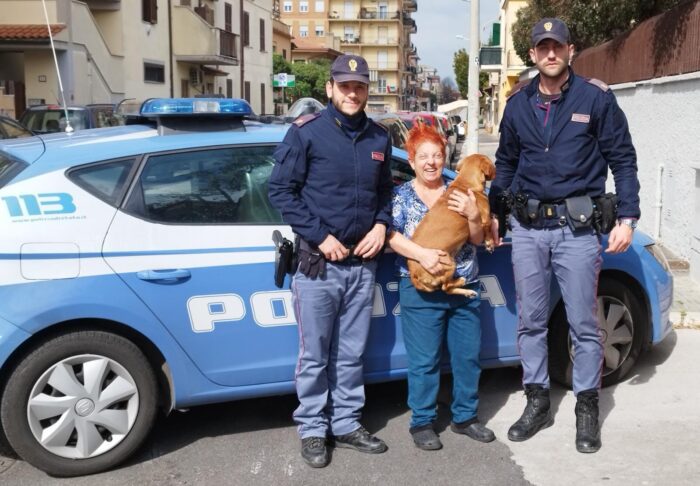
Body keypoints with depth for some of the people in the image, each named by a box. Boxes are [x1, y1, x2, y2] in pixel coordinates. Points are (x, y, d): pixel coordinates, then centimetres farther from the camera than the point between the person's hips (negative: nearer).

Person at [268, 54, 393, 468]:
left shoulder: (379, 138, 10)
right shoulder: (307, 132, -5)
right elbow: (281, 190, -7)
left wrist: (381, 225, 0)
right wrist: (321, 237, -12)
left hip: (362, 263, 4)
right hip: (318, 262, -4)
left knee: (352, 354, 13)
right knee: (315, 356, 4)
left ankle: (347, 424, 27)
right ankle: (313, 430, 19)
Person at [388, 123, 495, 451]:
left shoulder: (459, 195, 10)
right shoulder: (401, 195, 2)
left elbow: (478, 239, 7)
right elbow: (392, 236, -10)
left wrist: (472, 216, -12)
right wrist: (422, 254, -23)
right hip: (421, 289, -4)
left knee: (468, 356, 10)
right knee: (424, 361, 0)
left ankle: (465, 417, 26)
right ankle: (422, 422, 13)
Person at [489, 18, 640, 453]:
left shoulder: (596, 97, -2)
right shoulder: (518, 103, 9)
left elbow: (623, 159, -1)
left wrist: (627, 217, -7)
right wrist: (494, 212, 19)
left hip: (578, 226, -3)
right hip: (528, 227, 4)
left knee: (584, 324, 2)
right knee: (531, 321, 9)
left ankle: (587, 409, 17)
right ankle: (538, 402, 23)